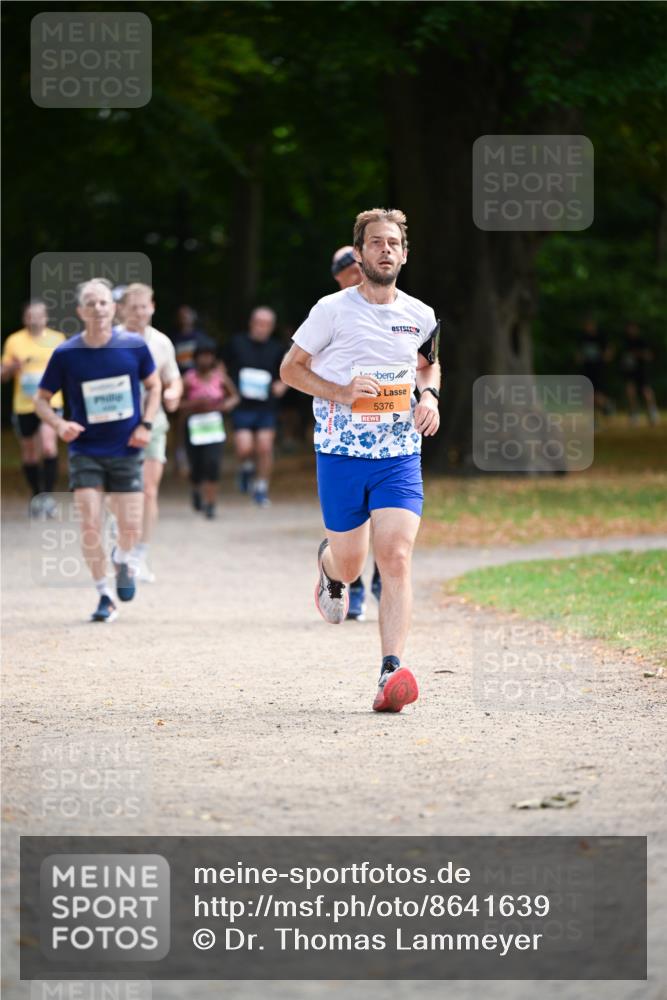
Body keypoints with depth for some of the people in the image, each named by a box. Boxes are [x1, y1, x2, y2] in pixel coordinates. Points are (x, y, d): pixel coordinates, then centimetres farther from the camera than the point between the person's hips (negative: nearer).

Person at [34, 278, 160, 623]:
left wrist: (145, 425, -2)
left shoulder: (134, 347, -6)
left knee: (131, 529, -2)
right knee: (90, 526, -11)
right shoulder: (65, 355, -9)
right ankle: (104, 596, 6)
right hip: (86, 453, -1)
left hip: (126, 451, 1)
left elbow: (153, 385, 11)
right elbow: (41, 399, 2)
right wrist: (59, 424, -18)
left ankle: (123, 560, 34)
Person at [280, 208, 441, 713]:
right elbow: (291, 368, 2)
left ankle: (392, 672, -19)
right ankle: (329, 564, 48)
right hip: (342, 453, -1)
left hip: (400, 454, 1)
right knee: (350, 562, 8)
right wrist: (340, 393, -13)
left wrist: (429, 396, 3)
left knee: (397, 558, -15)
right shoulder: (334, 310, -5)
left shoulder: (421, 316, 5)